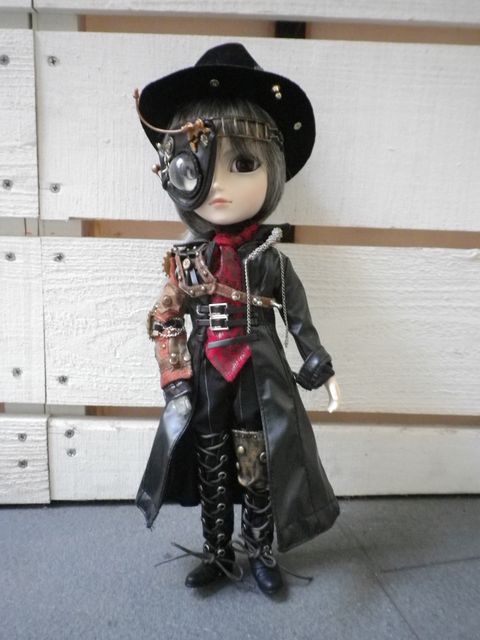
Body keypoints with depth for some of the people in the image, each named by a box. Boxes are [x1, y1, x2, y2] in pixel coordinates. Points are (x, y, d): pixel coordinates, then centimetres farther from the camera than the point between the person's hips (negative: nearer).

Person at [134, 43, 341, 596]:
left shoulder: (269, 257, -9)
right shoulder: (185, 260, -6)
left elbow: (298, 317, -2)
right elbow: (164, 323, -2)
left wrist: (319, 365, 0)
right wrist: (176, 383, -6)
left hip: (259, 384, -1)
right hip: (205, 384, 2)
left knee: (257, 476, 14)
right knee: (212, 475, 17)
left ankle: (260, 554, 38)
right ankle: (218, 553, 40)